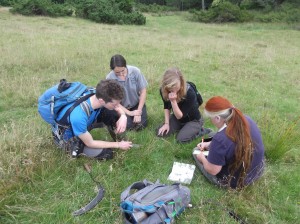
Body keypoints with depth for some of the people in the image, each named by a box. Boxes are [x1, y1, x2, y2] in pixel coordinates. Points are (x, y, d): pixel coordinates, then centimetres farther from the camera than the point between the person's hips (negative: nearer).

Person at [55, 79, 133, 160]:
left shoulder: (100, 94, -25)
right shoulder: (78, 117, -42)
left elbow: (118, 107, -5)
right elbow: (90, 143, -26)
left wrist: (123, 116, -28)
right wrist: (118, 145, -19)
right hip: (71, 134, -5)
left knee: (115, 115, -17)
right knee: (106, 153, -17)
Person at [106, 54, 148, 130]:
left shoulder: (135, 71, -23)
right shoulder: (110, 78, -25)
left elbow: (143, 91, -12)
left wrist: (139, 111, -16)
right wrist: (129, 113, -19)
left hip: (137, 103, 1)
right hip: (122, 107, -1)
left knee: (142, 124, -10)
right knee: (128, 125, -15)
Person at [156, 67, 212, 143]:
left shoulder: (190, 93, -36)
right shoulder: (163, 91, -20)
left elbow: (180, 116, -30)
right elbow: (166, 107, -1)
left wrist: (173, 101, -44)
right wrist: (166, 123, -9)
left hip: (193, 120, -5)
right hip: (177, 117, 5)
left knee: (181, 139, -23)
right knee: (160, 133, -7)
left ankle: (201, 130, 3)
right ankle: (183, 127, 13)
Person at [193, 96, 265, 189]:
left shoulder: (220, 139, -35)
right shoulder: (246, 119, -12)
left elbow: (212, 170, -22)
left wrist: (202, 158, -2)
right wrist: (209, 144, 6)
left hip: (236, 181, -6)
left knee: (196, 152, 12)